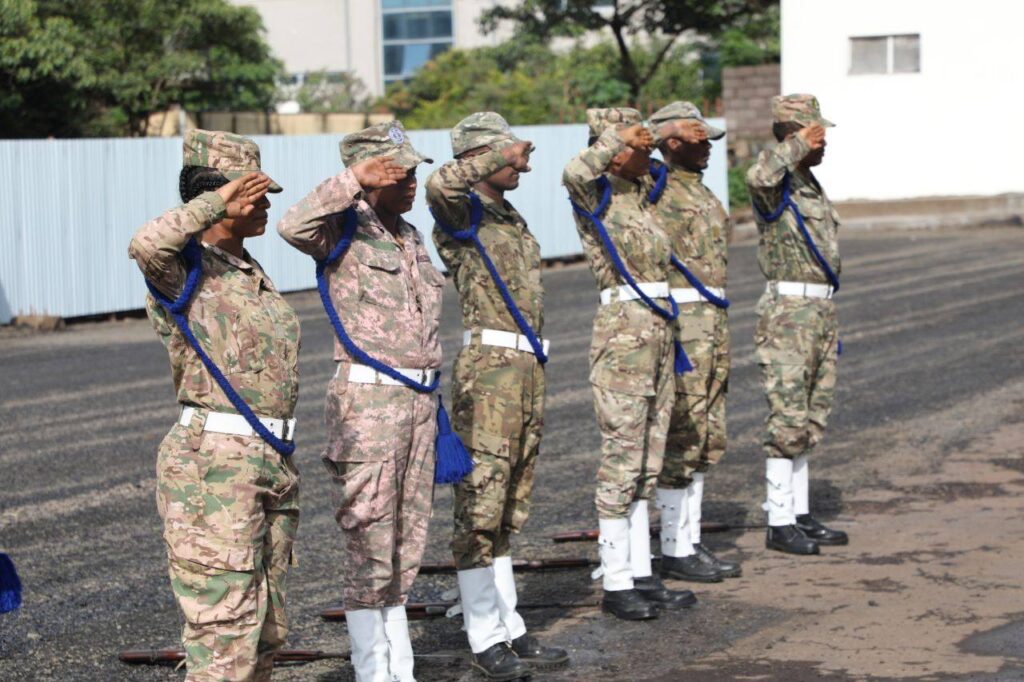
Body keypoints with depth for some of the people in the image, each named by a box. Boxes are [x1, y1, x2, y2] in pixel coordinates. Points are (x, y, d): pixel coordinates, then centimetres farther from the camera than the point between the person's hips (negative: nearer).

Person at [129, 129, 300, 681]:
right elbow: (144, 245, -34)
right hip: (213, 463, -8)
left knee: (267, 630, 12)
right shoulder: (183, 269, -8)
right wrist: (218, 200, -27)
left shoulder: (251, 273, 16)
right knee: (224, 624, -10)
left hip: (273, 463, 8)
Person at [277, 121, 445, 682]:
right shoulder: (345, 232, -7)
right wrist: (354, 182, -29)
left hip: (418, 399, 8)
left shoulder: (410, 237, 15)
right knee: (368, 539, -3)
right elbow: (293, 227, -31)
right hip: (367, 398, -8)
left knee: (408, 538, 12)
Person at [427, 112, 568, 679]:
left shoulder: (512, 218, 18)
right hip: (487, 366, -9)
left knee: (511, 504, 13)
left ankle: (510, 629, 19)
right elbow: (439, 185, -30)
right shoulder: (461, 213, -6)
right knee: (480, 503, -4)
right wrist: (501, 157, -20)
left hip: (530, 365, 9)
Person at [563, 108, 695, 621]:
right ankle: (615, 583, 2)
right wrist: (620, 139, -22)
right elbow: (574, 173, -33)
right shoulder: (596, 195, -9)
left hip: (659, 329, 8)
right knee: (622, 460, -4)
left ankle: (641, 575, 18)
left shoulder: (639, 192, 13)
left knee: (647, 462, 12)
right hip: (623, 331, -8)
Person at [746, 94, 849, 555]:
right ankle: (779, 523, -2)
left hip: (821, 309, 9)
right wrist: (798, 144, -27)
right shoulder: (776, 183, -9)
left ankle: (800, 514, 18)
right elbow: (758, 177, -38)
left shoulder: (812, 186, 18)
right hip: (787, 311, -9)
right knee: (787, 420, -7)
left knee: (810, 420, 11)